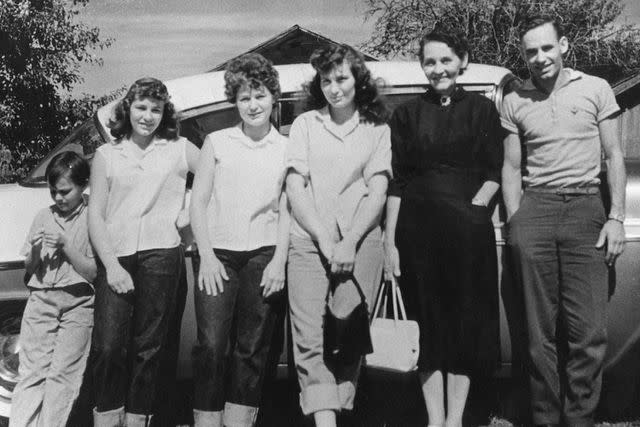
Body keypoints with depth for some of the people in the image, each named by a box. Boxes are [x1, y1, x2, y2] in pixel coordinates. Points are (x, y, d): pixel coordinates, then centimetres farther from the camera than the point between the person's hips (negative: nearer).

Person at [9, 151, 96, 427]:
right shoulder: (44, 217, 11)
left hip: (77, 302, -3)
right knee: (31, 371, -3)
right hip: (41, 298, 3)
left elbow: (94, 272, -5)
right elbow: (29, 270, 15)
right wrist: (34, 252, -6)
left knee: (62, 373, -7)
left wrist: (65, 245, -14)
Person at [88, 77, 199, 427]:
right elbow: (95, 216, 8)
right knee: (108, 346, -7)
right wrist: (111, 265, -3)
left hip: (161, 254, -1)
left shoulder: (179, 150, 11)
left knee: (148, 346, 2)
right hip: (115, 256, 1)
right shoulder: (106, 154, 13)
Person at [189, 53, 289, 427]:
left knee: (252, 350, 3)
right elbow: (198, 201, 7)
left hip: (264, 256, 0)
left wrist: (279, 259, -5)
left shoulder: (286, 149, 10)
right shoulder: (217, 142, 10)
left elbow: (286, 210, 6)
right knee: (212, 346, -8)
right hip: (219, 255, 0)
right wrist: (207, 255, -3)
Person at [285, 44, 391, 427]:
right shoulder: (305, 124, 13)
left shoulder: (377, 129, 12)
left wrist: (350, 242, -9)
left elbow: (377, 192, 4)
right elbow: (295, 189, 5)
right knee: (310, 335, -11)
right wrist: (324, 239, -6)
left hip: (361, 242, 0)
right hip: (309, 241, 1)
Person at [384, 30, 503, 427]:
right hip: (417, 229, 1)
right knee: (428, 322, 4)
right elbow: (397, 182, 4)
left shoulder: (482, 109, 7)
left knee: (466, 321, 3)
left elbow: (494, 173, 5)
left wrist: (474, 206, -12)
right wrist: (390, 242, -2)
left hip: (468, 228, 0)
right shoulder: (407, 114, 8)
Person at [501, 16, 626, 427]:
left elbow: (615, 156, 9)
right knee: (540, 331, 2)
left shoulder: (595, 89, 9)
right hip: (534, 209, 1)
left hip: (586, 208, -1)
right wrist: (515, 224, 3)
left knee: (589, 331, -5)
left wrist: (617, 218, -1)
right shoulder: (515, 102, 12)